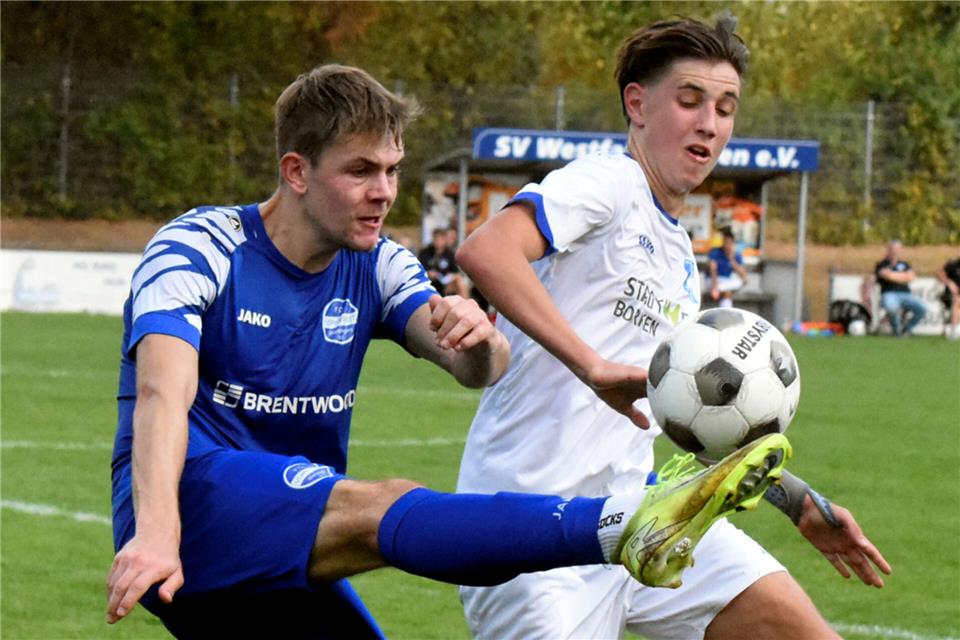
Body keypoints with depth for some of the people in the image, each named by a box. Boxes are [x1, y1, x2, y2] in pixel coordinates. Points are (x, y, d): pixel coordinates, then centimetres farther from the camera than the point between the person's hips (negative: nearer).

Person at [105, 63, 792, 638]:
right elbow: (162, 394, -24)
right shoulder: (200, 247, -6)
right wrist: (154, 534, -42)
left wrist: (477, 339, -31)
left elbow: (483, 372, -5)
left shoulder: (376, 268, 11)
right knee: (380, 506, -31)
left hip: (281, 567, 8)